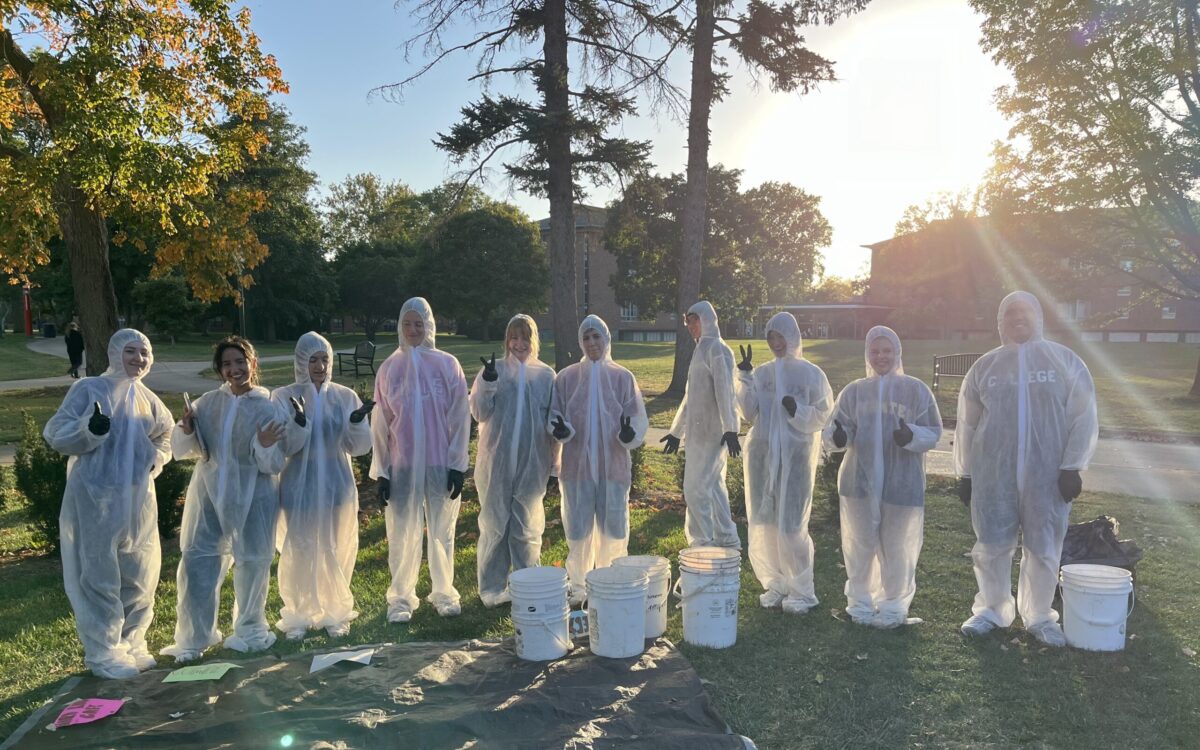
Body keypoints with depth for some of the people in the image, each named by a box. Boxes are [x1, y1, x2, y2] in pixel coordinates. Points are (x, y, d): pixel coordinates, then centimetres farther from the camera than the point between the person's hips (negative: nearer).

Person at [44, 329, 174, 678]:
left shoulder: (147, 398, 10)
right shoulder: (88, 388, -5)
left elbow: (166, 434, 25)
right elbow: (54, 434, -9)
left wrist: (156, 458, 6)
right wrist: (90, 429, -27)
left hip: (138, 498, 6)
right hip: (96, 497, -5)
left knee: (140, 575, 10)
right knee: (100, 575, 0)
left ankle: (131, 643, 25)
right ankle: (103, 653, 11)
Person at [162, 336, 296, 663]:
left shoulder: (270, 408, -6)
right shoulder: (208, 403, 3)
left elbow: (274, 466, -8)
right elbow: (184, 450, 8)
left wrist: (265, 447, -29)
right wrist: (186, 432, -13)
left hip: (252, 498, -2)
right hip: (209, 495, 3)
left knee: (252, 565, 9)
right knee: (196, 562, 1)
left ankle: (250, 630, 31)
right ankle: (193, 639, 17)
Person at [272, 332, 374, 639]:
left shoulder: (345, 396, -1)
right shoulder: (284, 397, -5)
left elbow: (359, 447, -3)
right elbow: (283, 446, -10)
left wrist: (357, 421, -23)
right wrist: (299, 424, -28)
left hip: (336, 487, 1)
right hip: (299, 488, -1)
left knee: (336, 553, 10)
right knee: (299, 553, 8)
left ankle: (335, 613, 27)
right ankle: (298, 616, 25)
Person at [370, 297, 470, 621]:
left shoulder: (447, 365, 0)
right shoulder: (389, 368, 2)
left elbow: (460, 417, 0)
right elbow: (381, 423, 4)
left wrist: (457, 464, -5)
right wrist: (381, 470, 1)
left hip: (441, 462, 0)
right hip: (401, 464, 1)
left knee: (442, 531, 8)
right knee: (402, 534, 5)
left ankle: (444, 592, 22)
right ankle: (401, 597, 18)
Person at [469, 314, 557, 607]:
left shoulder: (546, 375, 5)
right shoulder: (493, 370, 2)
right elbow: (479, 413, -3)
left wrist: (554, 460, 4)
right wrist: (488, 384, -20)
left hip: (532, 462, 1)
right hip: (497, 461, -1)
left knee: (527, 527, 9)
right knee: (495, 524, 5)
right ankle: (492, 588, 17)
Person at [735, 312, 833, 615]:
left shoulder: (811, 374, 0)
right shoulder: (761, 373, 9)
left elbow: (823, 416, -1)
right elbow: (749, 413, 1)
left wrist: (798, 410, -19)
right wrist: (746, 378, -8)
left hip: (795, 455, -4)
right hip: (762, 453, 4)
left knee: (791, 525, -4)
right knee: (764, 523, 6)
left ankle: (801, 590, 11)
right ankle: (775, 584, 20)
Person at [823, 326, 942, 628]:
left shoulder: (916, 390, 2)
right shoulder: (854, 391, 6)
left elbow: (933, 432, -2)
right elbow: (839, 429, 0)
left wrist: (912, 436, -24)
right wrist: (836, 437, -25)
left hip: (902, 484, -1)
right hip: (860, 482, 2)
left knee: (897, 548, 5)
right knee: (860, 545, 8)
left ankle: (893, 606, 22)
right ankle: (860, 604, 23)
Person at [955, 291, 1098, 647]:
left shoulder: (1066, 361, 3)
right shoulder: (984, 366, 7)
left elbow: (1083, 418, 0)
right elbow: (967, 424, 9)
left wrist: (1072, 466, -7)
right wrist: (965, 472, 6)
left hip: (1048, 474, -1)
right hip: (993, 474, 1)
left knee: (1044, 548, 7)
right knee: (992, 546, 6)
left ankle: (1039, 616, 22)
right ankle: (991, 610, 22)